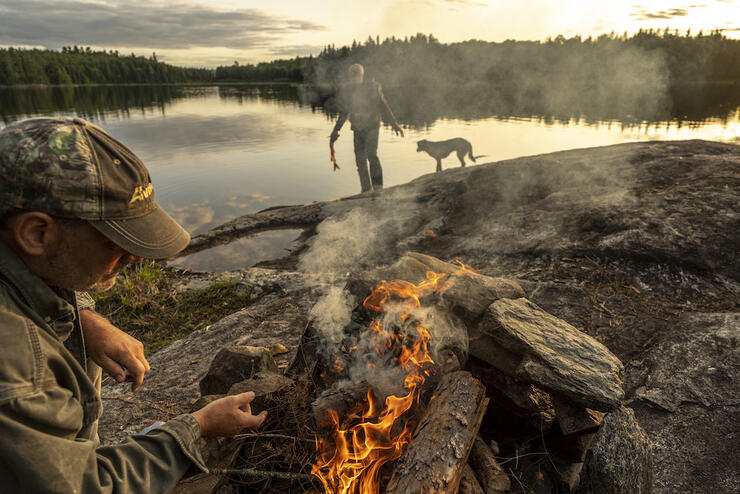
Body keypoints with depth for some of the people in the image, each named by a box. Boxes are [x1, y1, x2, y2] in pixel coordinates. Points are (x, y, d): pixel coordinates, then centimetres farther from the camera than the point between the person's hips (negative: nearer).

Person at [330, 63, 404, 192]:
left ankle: (377, 186, -15)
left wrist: (395, 124, 0)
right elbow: (343, 112, 10)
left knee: (371, 154, -22)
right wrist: (336, 130, 9)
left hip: (372, 127, -3)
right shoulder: (346, 91, -1)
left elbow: (383, 107, 0)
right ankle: (366, 189, 11)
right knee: (360, 159, 0)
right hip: (358, 129, 3)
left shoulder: (373, 87, -9)